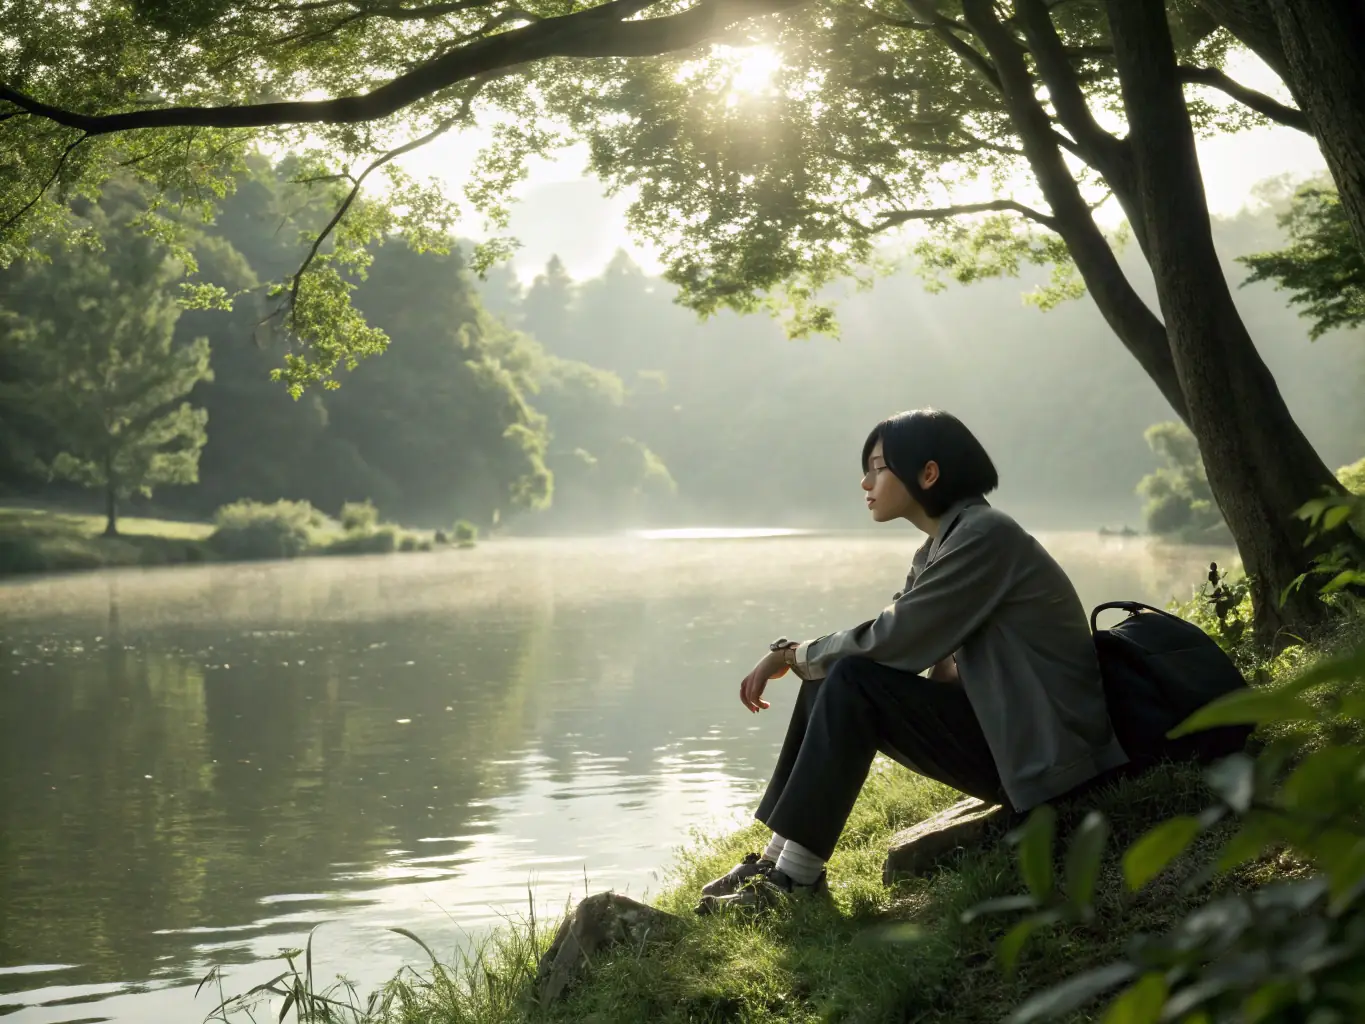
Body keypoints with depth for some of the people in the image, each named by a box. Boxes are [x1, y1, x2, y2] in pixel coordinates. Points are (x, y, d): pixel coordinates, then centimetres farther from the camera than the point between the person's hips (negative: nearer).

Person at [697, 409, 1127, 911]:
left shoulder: (984, 535, -17)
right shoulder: (940, 548, 13)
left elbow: (890, 641, -19)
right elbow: (891, 639, 9)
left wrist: (792, 656, -7)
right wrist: (793, 656, -7)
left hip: (1042, 750, -9)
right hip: (998, 726, 9)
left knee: (853, 681, -20)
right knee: (830, 679, 1)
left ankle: (795, 875, -17)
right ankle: (779, 857, 1)